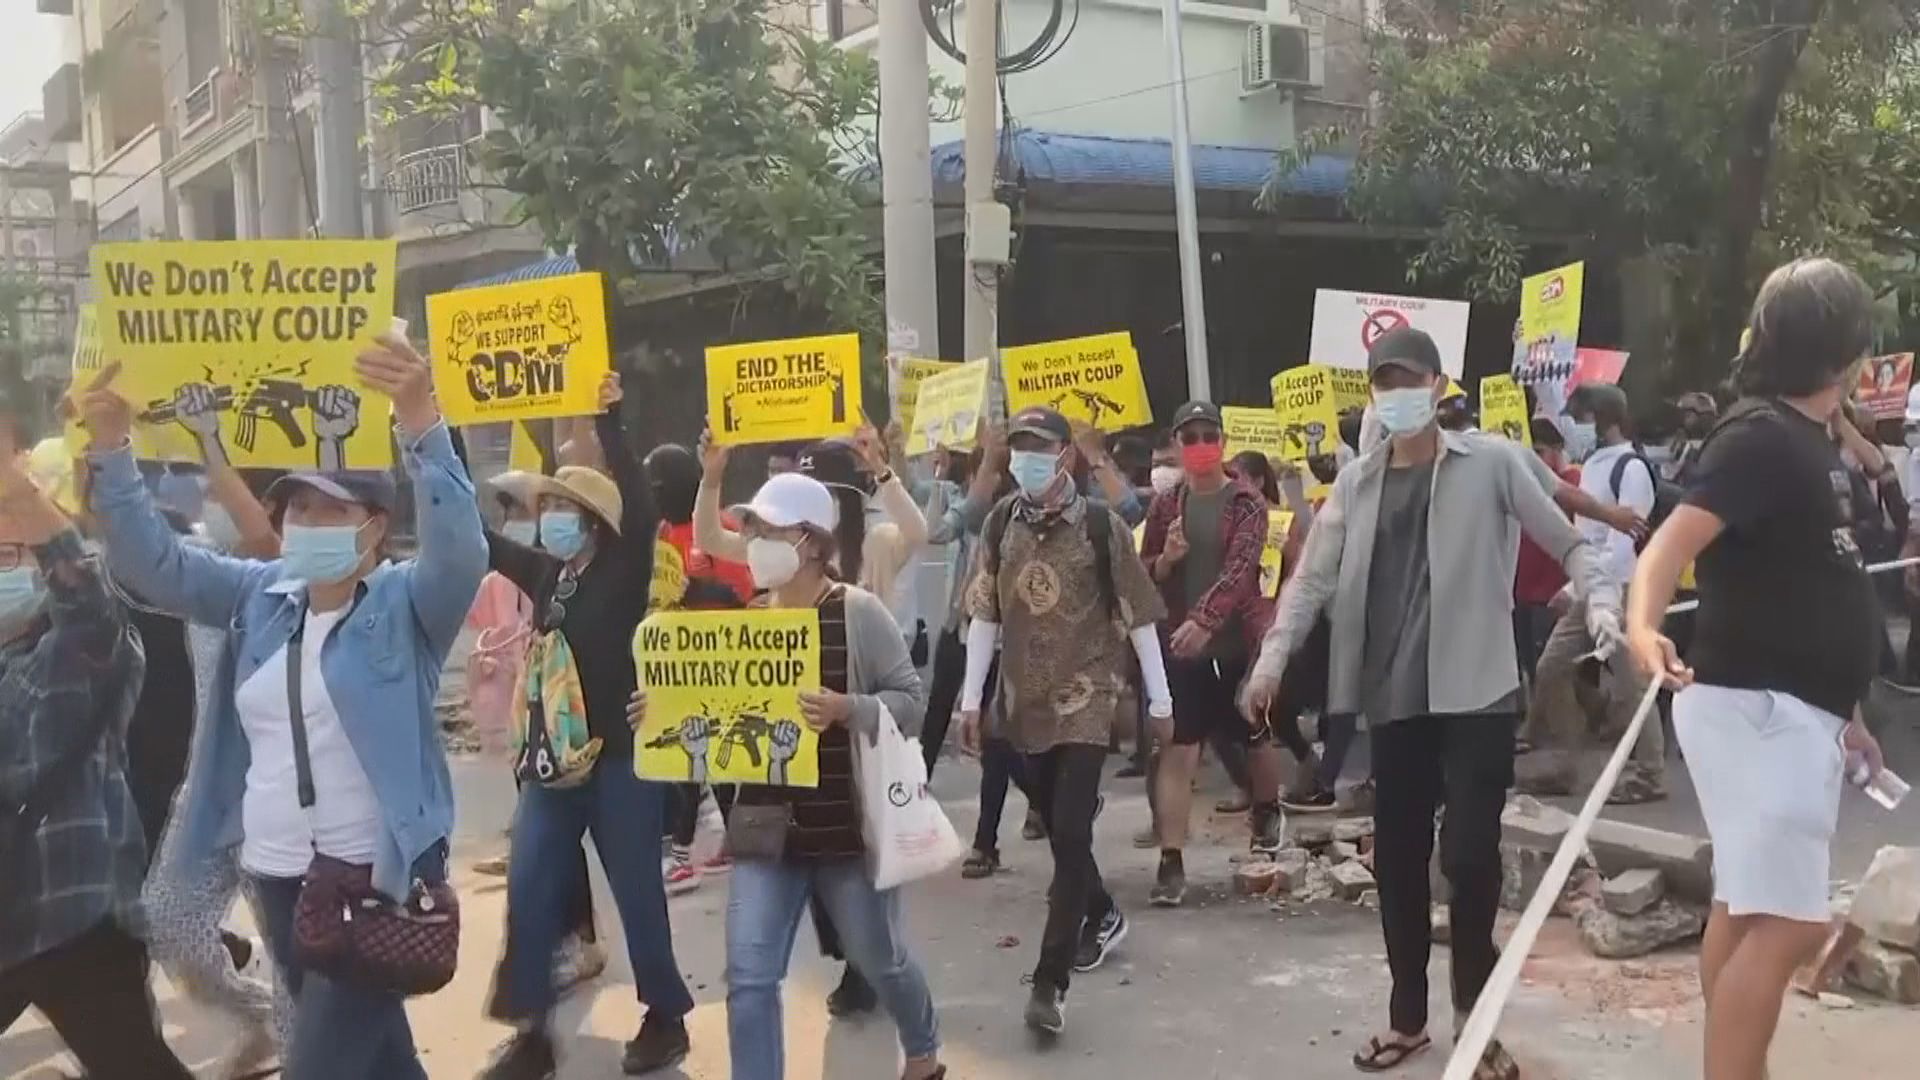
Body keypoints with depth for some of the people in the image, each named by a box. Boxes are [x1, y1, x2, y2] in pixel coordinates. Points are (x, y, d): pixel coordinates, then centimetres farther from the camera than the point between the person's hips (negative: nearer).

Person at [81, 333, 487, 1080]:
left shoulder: (407, 602, -9)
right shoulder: (261, 595, 7)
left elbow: (461, 549, -28)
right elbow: (153, 562, 1)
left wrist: (421, 425, -44)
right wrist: (110, 449, -16)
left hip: (375, 875, -6)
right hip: (275, 874, 6)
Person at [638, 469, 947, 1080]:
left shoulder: (858, 612, -11)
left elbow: (911, 701, -11)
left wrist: (847, 709, -27)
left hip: (848, 826, -4)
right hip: (766, 825, 4)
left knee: (879, 960, 17)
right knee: (748, 975, -3)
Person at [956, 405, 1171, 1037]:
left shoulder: (1101, 525, -8)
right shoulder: (1000, 524, 2)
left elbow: (1138, 617, -3)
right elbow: (984, 614, 5)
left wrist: (1160, 698, -1)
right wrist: (971, 699, 3)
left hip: (1088, 698, -4)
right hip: (1027, 700, 4)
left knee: (1070, 832, -10)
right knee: (1056, 827, 16)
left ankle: (1050, 981, -8)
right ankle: (1102, 917, 41)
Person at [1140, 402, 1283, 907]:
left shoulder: (1247, 503, -6)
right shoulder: (1164, 506, 5)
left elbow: (1240, 566, -21)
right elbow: (1143, 577, 9)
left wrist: (1203, 618, -36)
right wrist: (1166, 559, -15)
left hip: (1240, 643, -1)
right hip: (1179, 646, 2)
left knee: (1257, 738, 17)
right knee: (1176, 750, -6)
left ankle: (1266, 812, 46)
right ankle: (1171, 862, -6)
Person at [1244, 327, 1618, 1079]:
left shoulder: (1491, 461, -1)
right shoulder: (1356, 482, 10)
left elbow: (1567, 542, 1)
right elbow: (1312, 579, 9)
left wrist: (1601, 604, -17)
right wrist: (1271, 660, -2)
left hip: (1476, 695, -4)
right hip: (1394, 700, 4)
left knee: (1468, 855, -7)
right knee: (1396, 859, 9)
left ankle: (1475, 1015, 14)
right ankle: (1407, 1015, 24)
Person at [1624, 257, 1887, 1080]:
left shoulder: (1806, 440, 14)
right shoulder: (1761, 436, -15)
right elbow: (1673, 540, -29)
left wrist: (1839, 710, 27)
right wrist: (1642, 624, -49)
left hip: (1792, 706, 10)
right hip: (1756, 705, -10)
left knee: (1746, 910, 16)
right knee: (1787, 923, -12)